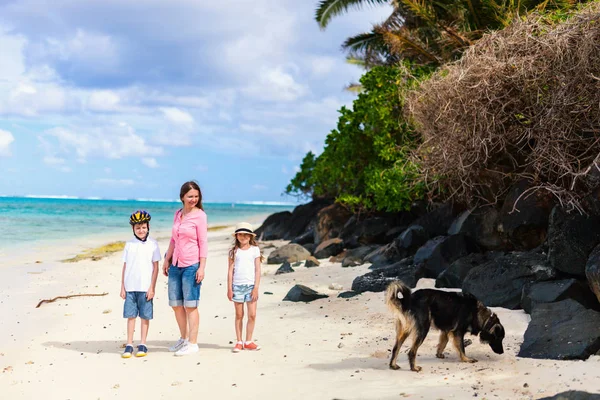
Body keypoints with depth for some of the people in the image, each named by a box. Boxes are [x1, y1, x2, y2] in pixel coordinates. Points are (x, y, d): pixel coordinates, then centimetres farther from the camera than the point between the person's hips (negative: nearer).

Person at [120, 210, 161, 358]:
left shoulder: (152, 244, 0)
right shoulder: (129, 245, 6)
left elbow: (155, 267, 0)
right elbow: (125, 267, 8)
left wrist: (152, 287, -5)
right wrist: (122, 287, 5)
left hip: (145, 288, -2)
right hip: (130, 287, 2)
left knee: (145, 316, 3)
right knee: (130, 316, 5)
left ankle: (142, 345, 12)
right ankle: (129, 345, 10)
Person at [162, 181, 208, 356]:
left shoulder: (199, 215, -7)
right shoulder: (178, 214, 12)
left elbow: (203, 243, -9)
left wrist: (202, 267, -14)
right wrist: (167, 260, 17)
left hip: (191, 265, -7)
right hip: (176, 265, 7)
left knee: (190, 305, -3)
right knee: (176, 304, 12)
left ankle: (193, 343, 4)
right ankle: (184, 338, 27)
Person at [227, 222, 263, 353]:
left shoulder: (255, 250, 4)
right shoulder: (234, 251, 5)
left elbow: (257, 270, 2)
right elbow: (230, 270, 5)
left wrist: (256, 287, -6)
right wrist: (229, 288, -1)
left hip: (251, 285, 0)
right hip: (237, 286, 0)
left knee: (252, 315, -2)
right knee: (239, 315, 5)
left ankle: (248, 341, 9)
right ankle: (239, 342, 11)